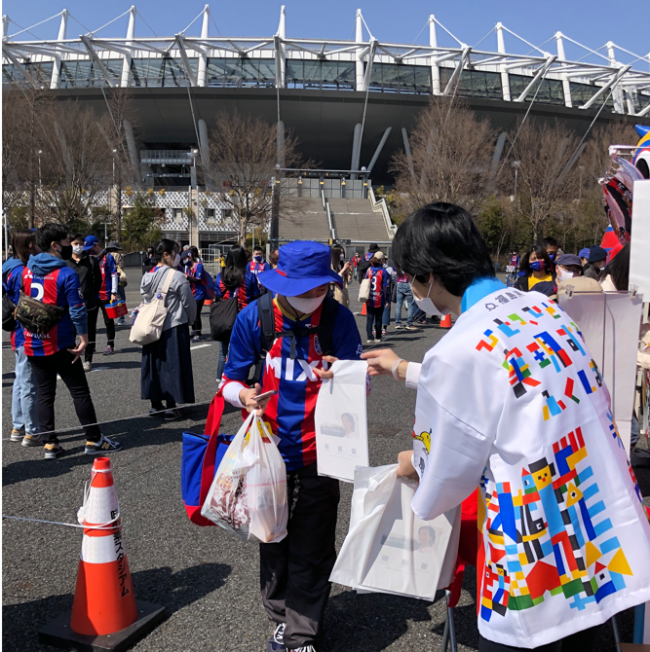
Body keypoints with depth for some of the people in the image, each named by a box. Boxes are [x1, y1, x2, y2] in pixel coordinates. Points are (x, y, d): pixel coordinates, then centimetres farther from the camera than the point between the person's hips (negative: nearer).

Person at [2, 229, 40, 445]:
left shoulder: (13, 269, 10)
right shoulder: (21, 272, -19)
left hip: (19, 335, 10)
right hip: (28, 336, -10)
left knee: (21, 382, 17)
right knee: (29, 385, -1)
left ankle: (18, 428, 28)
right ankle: (31, 433, 7)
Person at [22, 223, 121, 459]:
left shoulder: (26, 271, 6)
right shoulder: (67, 274, -13)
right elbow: (77, 310, -16)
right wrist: (84, 339, -10)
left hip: (33, 345, 6)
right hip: (60, 344, -6)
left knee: (44, 394, 12)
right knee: (80, 392, 4)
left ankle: (49, 443, 14)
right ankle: (93, 440, 9)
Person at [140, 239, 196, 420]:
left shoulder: (147, 277, 4)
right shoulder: (177, 276, -15)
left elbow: (146, 300, 12)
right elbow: (189, 303, -8)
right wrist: (190, 320, 10)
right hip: (174, 327, -6)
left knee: (154, 362, 13)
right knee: (172, 364, 1)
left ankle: (155, 404, 22)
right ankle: (171, 408, 5)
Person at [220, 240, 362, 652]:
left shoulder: (338, 318, -12)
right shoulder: (253, 318, -11)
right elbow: (230, 380, -2)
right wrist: (244, 395, -25)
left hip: (317, 452, -1)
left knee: (311, 548, 8)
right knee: (273, 538, 19)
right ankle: (281, 616, 42)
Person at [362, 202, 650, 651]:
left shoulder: (458, 351, -20)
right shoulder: (542, 307, 3)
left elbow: (446, 475, -6)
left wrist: (415, 464, 17)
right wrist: (404, 370, 34)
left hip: (541, 565, -7)